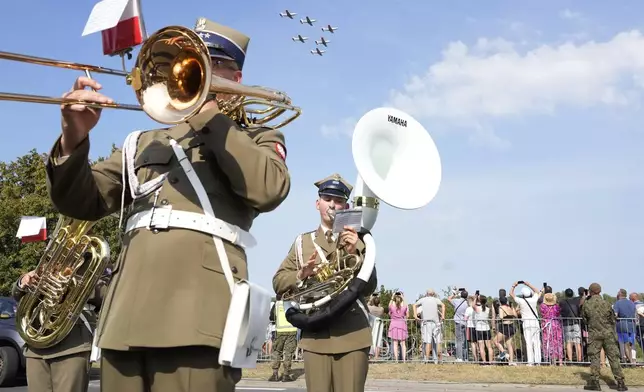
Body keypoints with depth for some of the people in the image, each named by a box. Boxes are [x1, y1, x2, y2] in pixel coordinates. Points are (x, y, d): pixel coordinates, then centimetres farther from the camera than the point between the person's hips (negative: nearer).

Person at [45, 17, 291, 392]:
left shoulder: (257, 139, 15)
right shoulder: (145, 142, 25)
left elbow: (269, 189, -9)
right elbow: (82, 202, 15)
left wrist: (209, 113, -4)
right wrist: (74, 138, -4)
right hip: (127, 316, 4)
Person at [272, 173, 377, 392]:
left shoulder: (358, 241, 8)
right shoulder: (303, 242, 13)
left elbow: (369, 288, 0)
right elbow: (279, 283, 10)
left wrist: (355, 253, -15)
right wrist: (301, 274, -11)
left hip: (352, 335, -1)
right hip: (315, 335, 1)